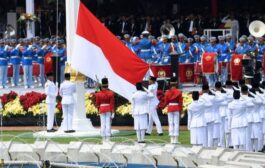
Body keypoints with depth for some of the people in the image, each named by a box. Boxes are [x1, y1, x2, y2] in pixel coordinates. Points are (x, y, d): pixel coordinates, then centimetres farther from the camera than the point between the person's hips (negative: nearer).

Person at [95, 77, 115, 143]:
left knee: (103, 124, 5)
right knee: (108, 124, 0)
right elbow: (112, 103, -9)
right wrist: (113, 112, -7)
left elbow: (97, 104, 1)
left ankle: (103, 138, 3)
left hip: (102, 110, 1)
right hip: (109, 110, -1)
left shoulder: (98, 94, -3)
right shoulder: (110, 93, -8)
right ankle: (108, 138, -4)